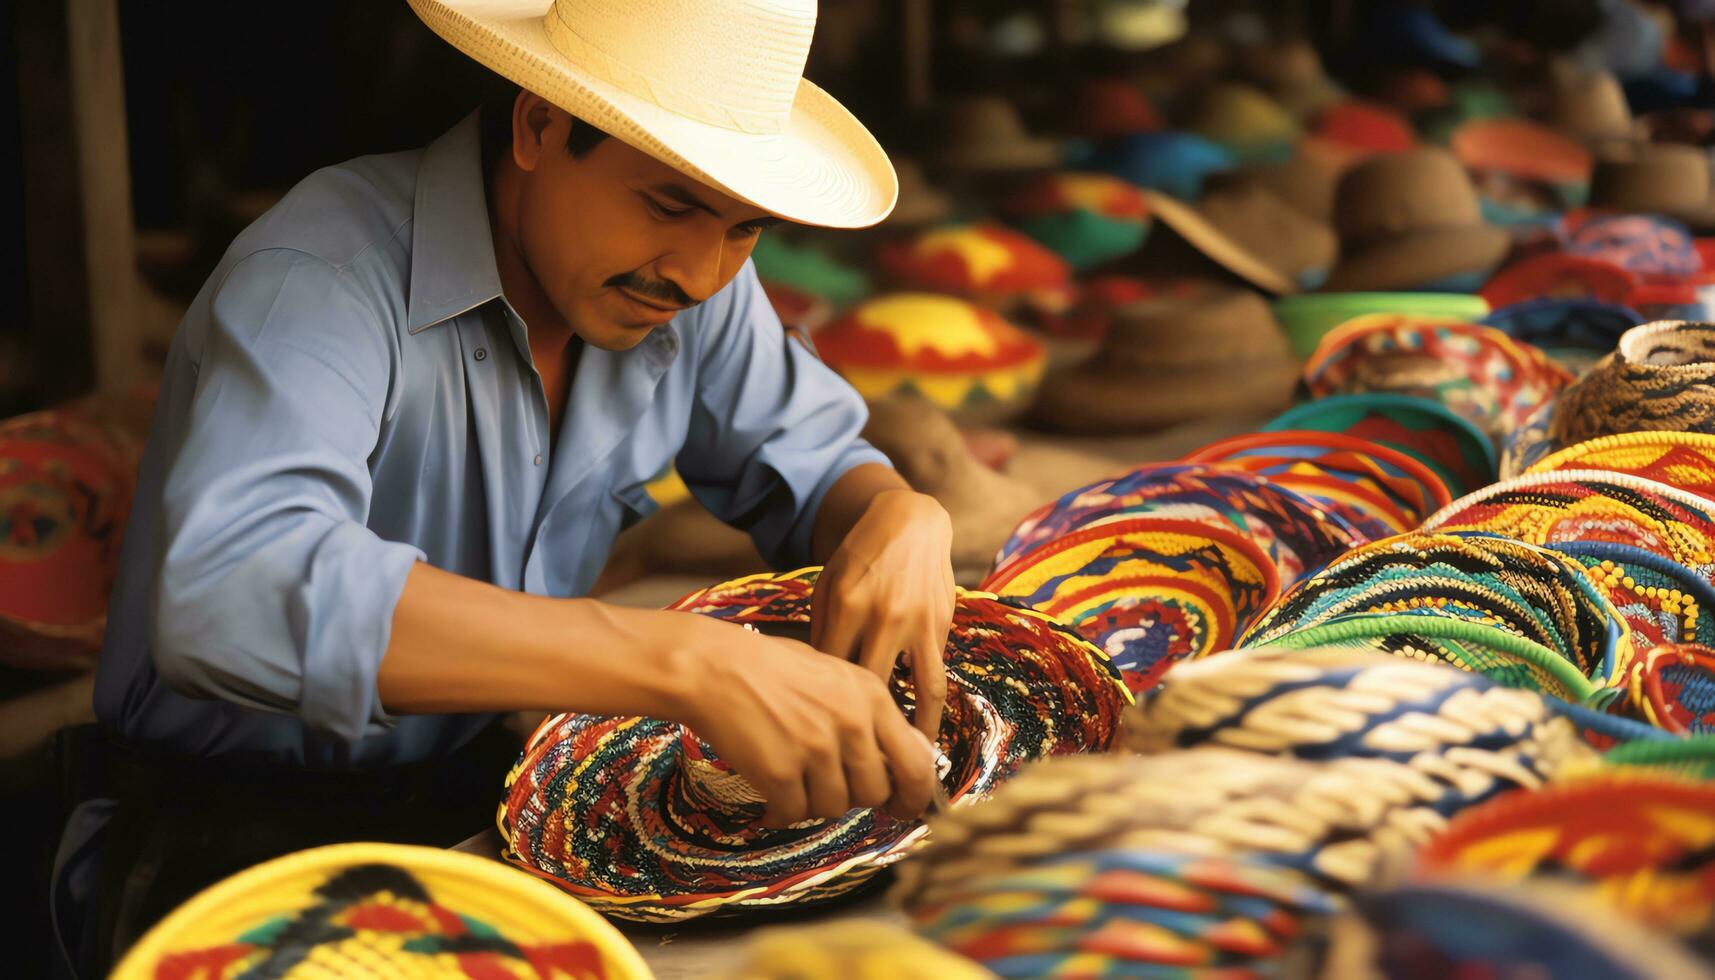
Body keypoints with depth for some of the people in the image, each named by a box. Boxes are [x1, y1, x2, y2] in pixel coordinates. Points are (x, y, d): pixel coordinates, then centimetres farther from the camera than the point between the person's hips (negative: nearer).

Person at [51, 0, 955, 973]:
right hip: (238, 832, -4)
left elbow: (809, 459, 12)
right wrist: (687, 662, -50)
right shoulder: (327, 275, -25)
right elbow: (229, 594, -43)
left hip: (494, 782, 5)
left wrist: (899, 515, -16)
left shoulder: (683, 280, -3)